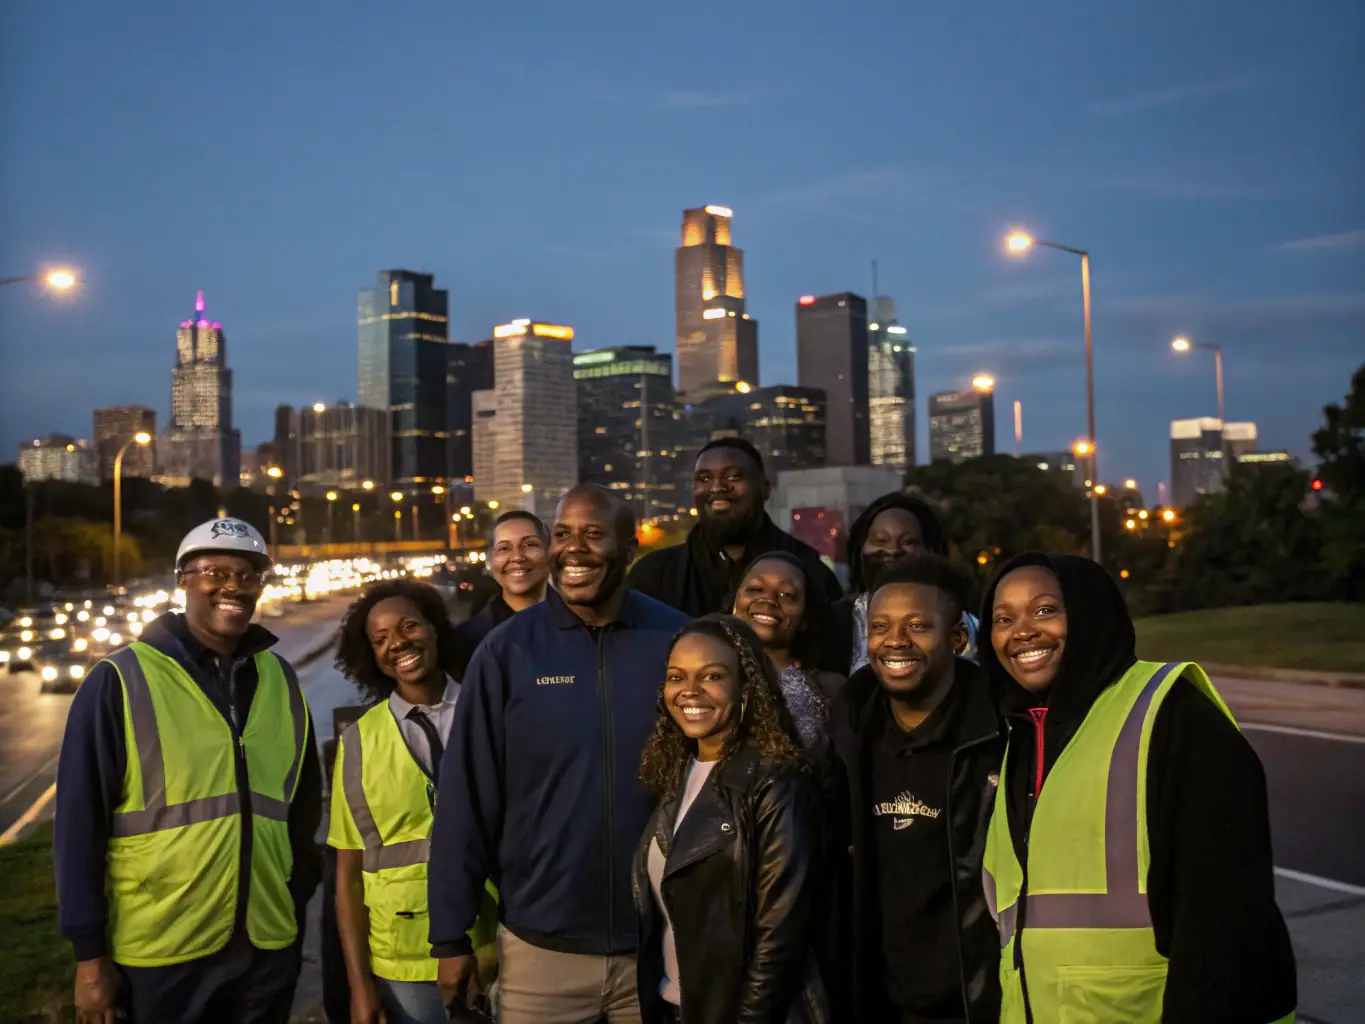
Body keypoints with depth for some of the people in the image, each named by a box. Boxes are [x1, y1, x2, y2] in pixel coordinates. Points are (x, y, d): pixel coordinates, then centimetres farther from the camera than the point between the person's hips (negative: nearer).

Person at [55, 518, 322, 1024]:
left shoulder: (280, 680, 5)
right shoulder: (121, 681, -8)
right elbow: (80, 821, -7)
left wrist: (299, 894, 11)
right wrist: (90, 952, -7)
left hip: (268, 948, 4)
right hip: (159, 958, -4)